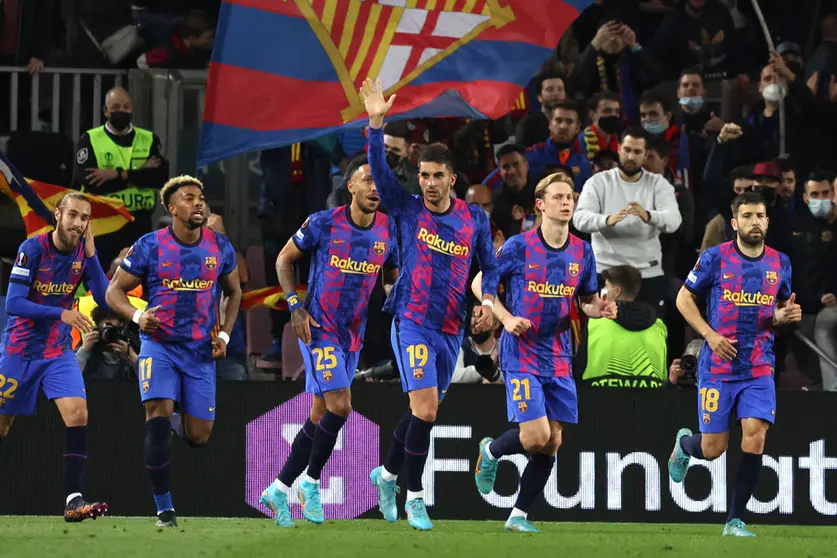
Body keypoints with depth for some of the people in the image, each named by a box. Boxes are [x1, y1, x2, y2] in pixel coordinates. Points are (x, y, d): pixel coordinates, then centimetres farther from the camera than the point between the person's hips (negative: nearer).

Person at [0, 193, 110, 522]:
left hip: (59, 352, 3)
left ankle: (73, 500, -23)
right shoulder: (33, 249, -16)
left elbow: (105, 299, -9)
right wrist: (61, 313, -28)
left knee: (77, 413, -18)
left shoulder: (84, 253, -2)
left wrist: (91, 253, -16)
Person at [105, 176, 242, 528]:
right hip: (159, 344, -2)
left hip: (201, 351, 2)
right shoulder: (149, 247, -7)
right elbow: (115, 291, -1)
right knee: (158, 414, -20)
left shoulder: (220, 248, 1)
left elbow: (234, 292, 18)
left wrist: (225, 335, 4)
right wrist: (137, 316, -21)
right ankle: (164, 509, -10)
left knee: (199, 437, 0)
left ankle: (176, 424, 40)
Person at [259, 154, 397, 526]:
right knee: (340, 406, -17)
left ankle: (279, 490, 18)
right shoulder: (323, 224, -12)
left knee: (320, 416, 8)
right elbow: (284, 259, 0)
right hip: (319, 328, -5)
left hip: (353, 334, 5)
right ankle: (311, 482, 2)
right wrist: (295, 306, -9)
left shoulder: (388, 231, 0)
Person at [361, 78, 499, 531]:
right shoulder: (407, 209, -1)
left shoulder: (474, 219, 5)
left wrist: (487, 300, -5)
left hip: (451, 329, 4)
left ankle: (388, 472, 37)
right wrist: (376, 123, -23)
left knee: (423, 409, 14)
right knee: (425, 409, -16)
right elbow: (379, 170, -12)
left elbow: (489, 264, 14)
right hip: (412, 322, -4)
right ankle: (414, 498, -5)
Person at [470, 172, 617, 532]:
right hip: (522, 354, -5)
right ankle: (490, 452, 17)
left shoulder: (582, 252, 5)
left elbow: (588, 301, 17)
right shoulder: (519, 246, -8)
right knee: (536, 437, -15)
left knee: (552, 444, 3)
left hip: (559, 360, 5)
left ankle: (519, 516, 15)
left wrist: (600, 309, -8)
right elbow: (479, 284, 1)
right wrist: (507, 318, -13)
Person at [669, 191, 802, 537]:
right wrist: (710, 334, -12)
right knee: (713, 449, 1)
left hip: (759, 369, 2)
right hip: (717, 367, -2)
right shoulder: (715, 258, -7)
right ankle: (684, 443, 40)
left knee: (754, 440, -12)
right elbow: (684, 299, 1)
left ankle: (735, 520, -1)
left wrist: (784, 315, -7)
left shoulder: (779, 263, 4)